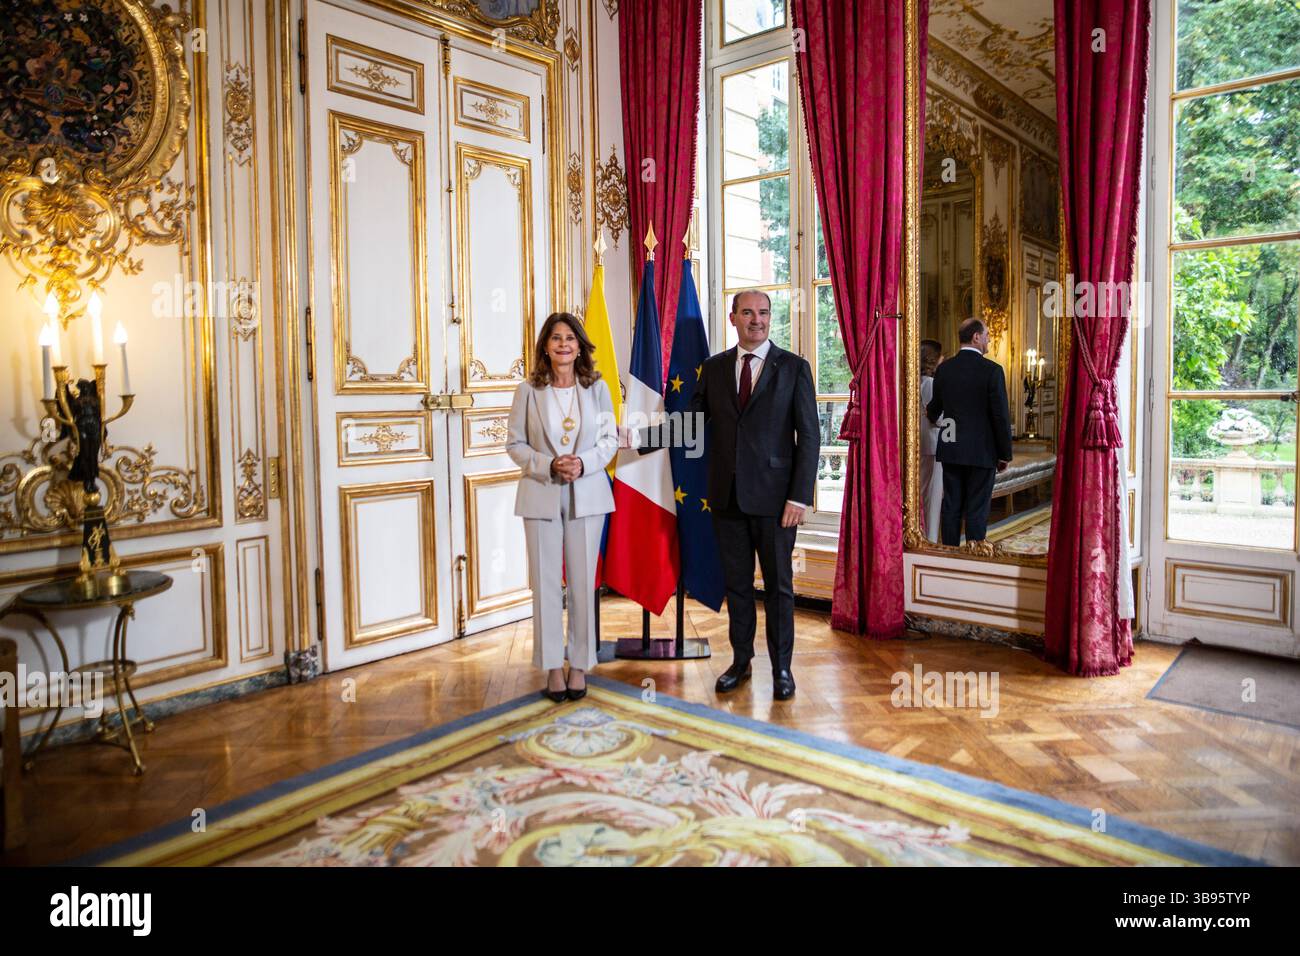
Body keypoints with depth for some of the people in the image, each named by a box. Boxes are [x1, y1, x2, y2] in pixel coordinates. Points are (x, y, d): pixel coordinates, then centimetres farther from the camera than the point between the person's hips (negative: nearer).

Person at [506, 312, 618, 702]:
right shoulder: (528, 390, -2)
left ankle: (579, 666, 19)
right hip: (542, 495, -1)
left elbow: (610, 439, 3)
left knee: (583, 582, 6)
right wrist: (550, 465, -15)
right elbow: (514, 444, 0)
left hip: (587, 495, 1)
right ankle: (553, 667, 17)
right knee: (545, 582, 3)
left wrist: (583, 463, -14)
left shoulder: (597, 387, 2)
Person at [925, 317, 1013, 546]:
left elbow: (934, 409, 12)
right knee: (977, 510, 2)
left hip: (950, 449, 4)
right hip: (982, 451, -4)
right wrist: (1005, 454, -1)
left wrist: (933, 418, 37)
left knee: (951, 507, 9)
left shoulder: (944, 368, 2)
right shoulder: (992, 370, -11)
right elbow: (1001, 415, -10)